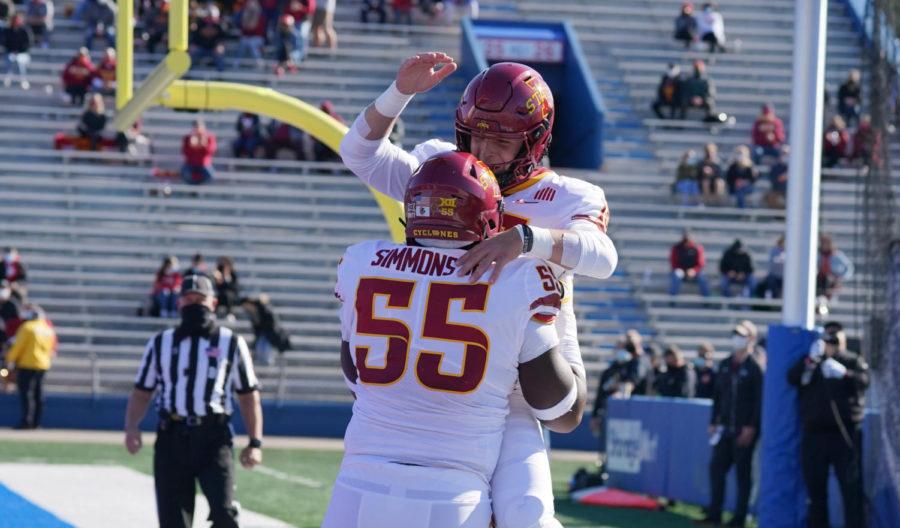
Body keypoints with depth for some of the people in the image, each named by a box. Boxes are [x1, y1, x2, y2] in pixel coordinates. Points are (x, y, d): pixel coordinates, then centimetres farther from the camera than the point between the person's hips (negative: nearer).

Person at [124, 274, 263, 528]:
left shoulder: (231, 343, 9)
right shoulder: (161, 343, 14)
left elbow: (249, 395, 10)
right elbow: (142, 392, 14)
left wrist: (255, 443, 2)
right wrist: (131, 427, -4)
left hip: (214, 439, -2)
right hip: (171, 439, 2)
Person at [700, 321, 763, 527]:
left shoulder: (754, 368, -6)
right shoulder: (725, 365, 13)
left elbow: (759, 400, -10)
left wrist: (751, 427, -15)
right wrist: (714, 422, 11)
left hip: (744, 430, -6)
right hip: (725, 429, 6)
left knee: (743, 472, -1)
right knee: (716, 467, 3)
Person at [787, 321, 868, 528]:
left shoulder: (853, 361, 9)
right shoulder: (810, 361, 12)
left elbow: (863, 381, -11)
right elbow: (792, 378, -6)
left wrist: (844, 373, -31)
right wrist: (811, 360, -22)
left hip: (845, 434, -2)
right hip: (815, 434, 2)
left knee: (852, 486, -8)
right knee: (815, 486, 7)